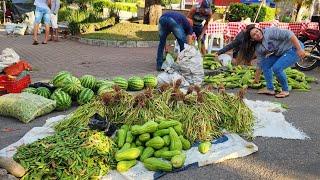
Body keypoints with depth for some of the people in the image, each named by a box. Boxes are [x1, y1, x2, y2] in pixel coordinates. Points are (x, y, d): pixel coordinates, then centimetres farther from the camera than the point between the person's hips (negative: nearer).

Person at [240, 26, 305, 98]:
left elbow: (289, 34, -26)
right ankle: (270, 89, 6)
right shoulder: (258, 48, 1)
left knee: (276, 68, -23)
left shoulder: (270, 32, -21)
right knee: (265, 63, -2)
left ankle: (285, 91, -3)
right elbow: (261, 63, 9)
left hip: (294, 49, -8)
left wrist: (299, 49, -29)